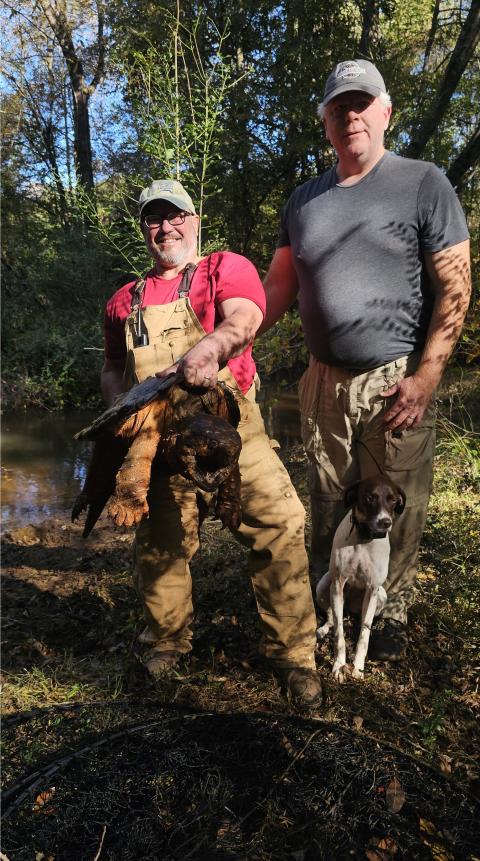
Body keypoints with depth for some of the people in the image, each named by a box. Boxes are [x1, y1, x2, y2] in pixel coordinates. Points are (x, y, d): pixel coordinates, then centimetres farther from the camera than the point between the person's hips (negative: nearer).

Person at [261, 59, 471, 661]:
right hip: (323, 382, 4)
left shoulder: (423, 183, 0)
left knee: (397, 510, 3)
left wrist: (426, 376, -12)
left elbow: (455, 285, -5)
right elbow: (278, 286, 14)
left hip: (397, 382, -3)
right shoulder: (304, 199, 13)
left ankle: (391, 614, 25)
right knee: (328, 509, 12)